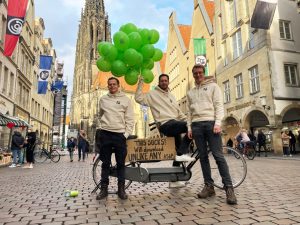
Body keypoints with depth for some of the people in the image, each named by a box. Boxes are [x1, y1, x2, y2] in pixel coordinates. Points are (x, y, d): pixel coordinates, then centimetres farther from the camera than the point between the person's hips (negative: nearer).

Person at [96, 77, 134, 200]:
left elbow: (130, 119, 0)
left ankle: (121, 189, 14)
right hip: (105, 134, 2)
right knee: (105, 163, 7)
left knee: (121, 163, 4)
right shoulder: (103, 99, 9)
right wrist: (105, 125, 11)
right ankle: (104, 189, 16)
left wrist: (127, 134, -8)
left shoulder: (126, 99, 3)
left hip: (120, 134, -1)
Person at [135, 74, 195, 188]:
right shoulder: (152, 94, 4)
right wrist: (140, 84, -12)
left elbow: (178, 112, 23)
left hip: (174, 124, 8)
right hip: (166, 125, -8)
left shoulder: (171, 96, 25)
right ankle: (182, 153, -19)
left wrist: (188, 120, 11)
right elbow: (138, 98, -9)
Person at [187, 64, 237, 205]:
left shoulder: (213, 86, 10)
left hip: (211, 123, -4)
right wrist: (189, 127, 7)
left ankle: (229, 188, -5)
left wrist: (218, 123, -12)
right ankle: (209, 186, 10)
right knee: (203, 157, 4)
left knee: (218, 155, -10)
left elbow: (219, 105, 0)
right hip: (196, 125, 4)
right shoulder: (190, 92, 22)